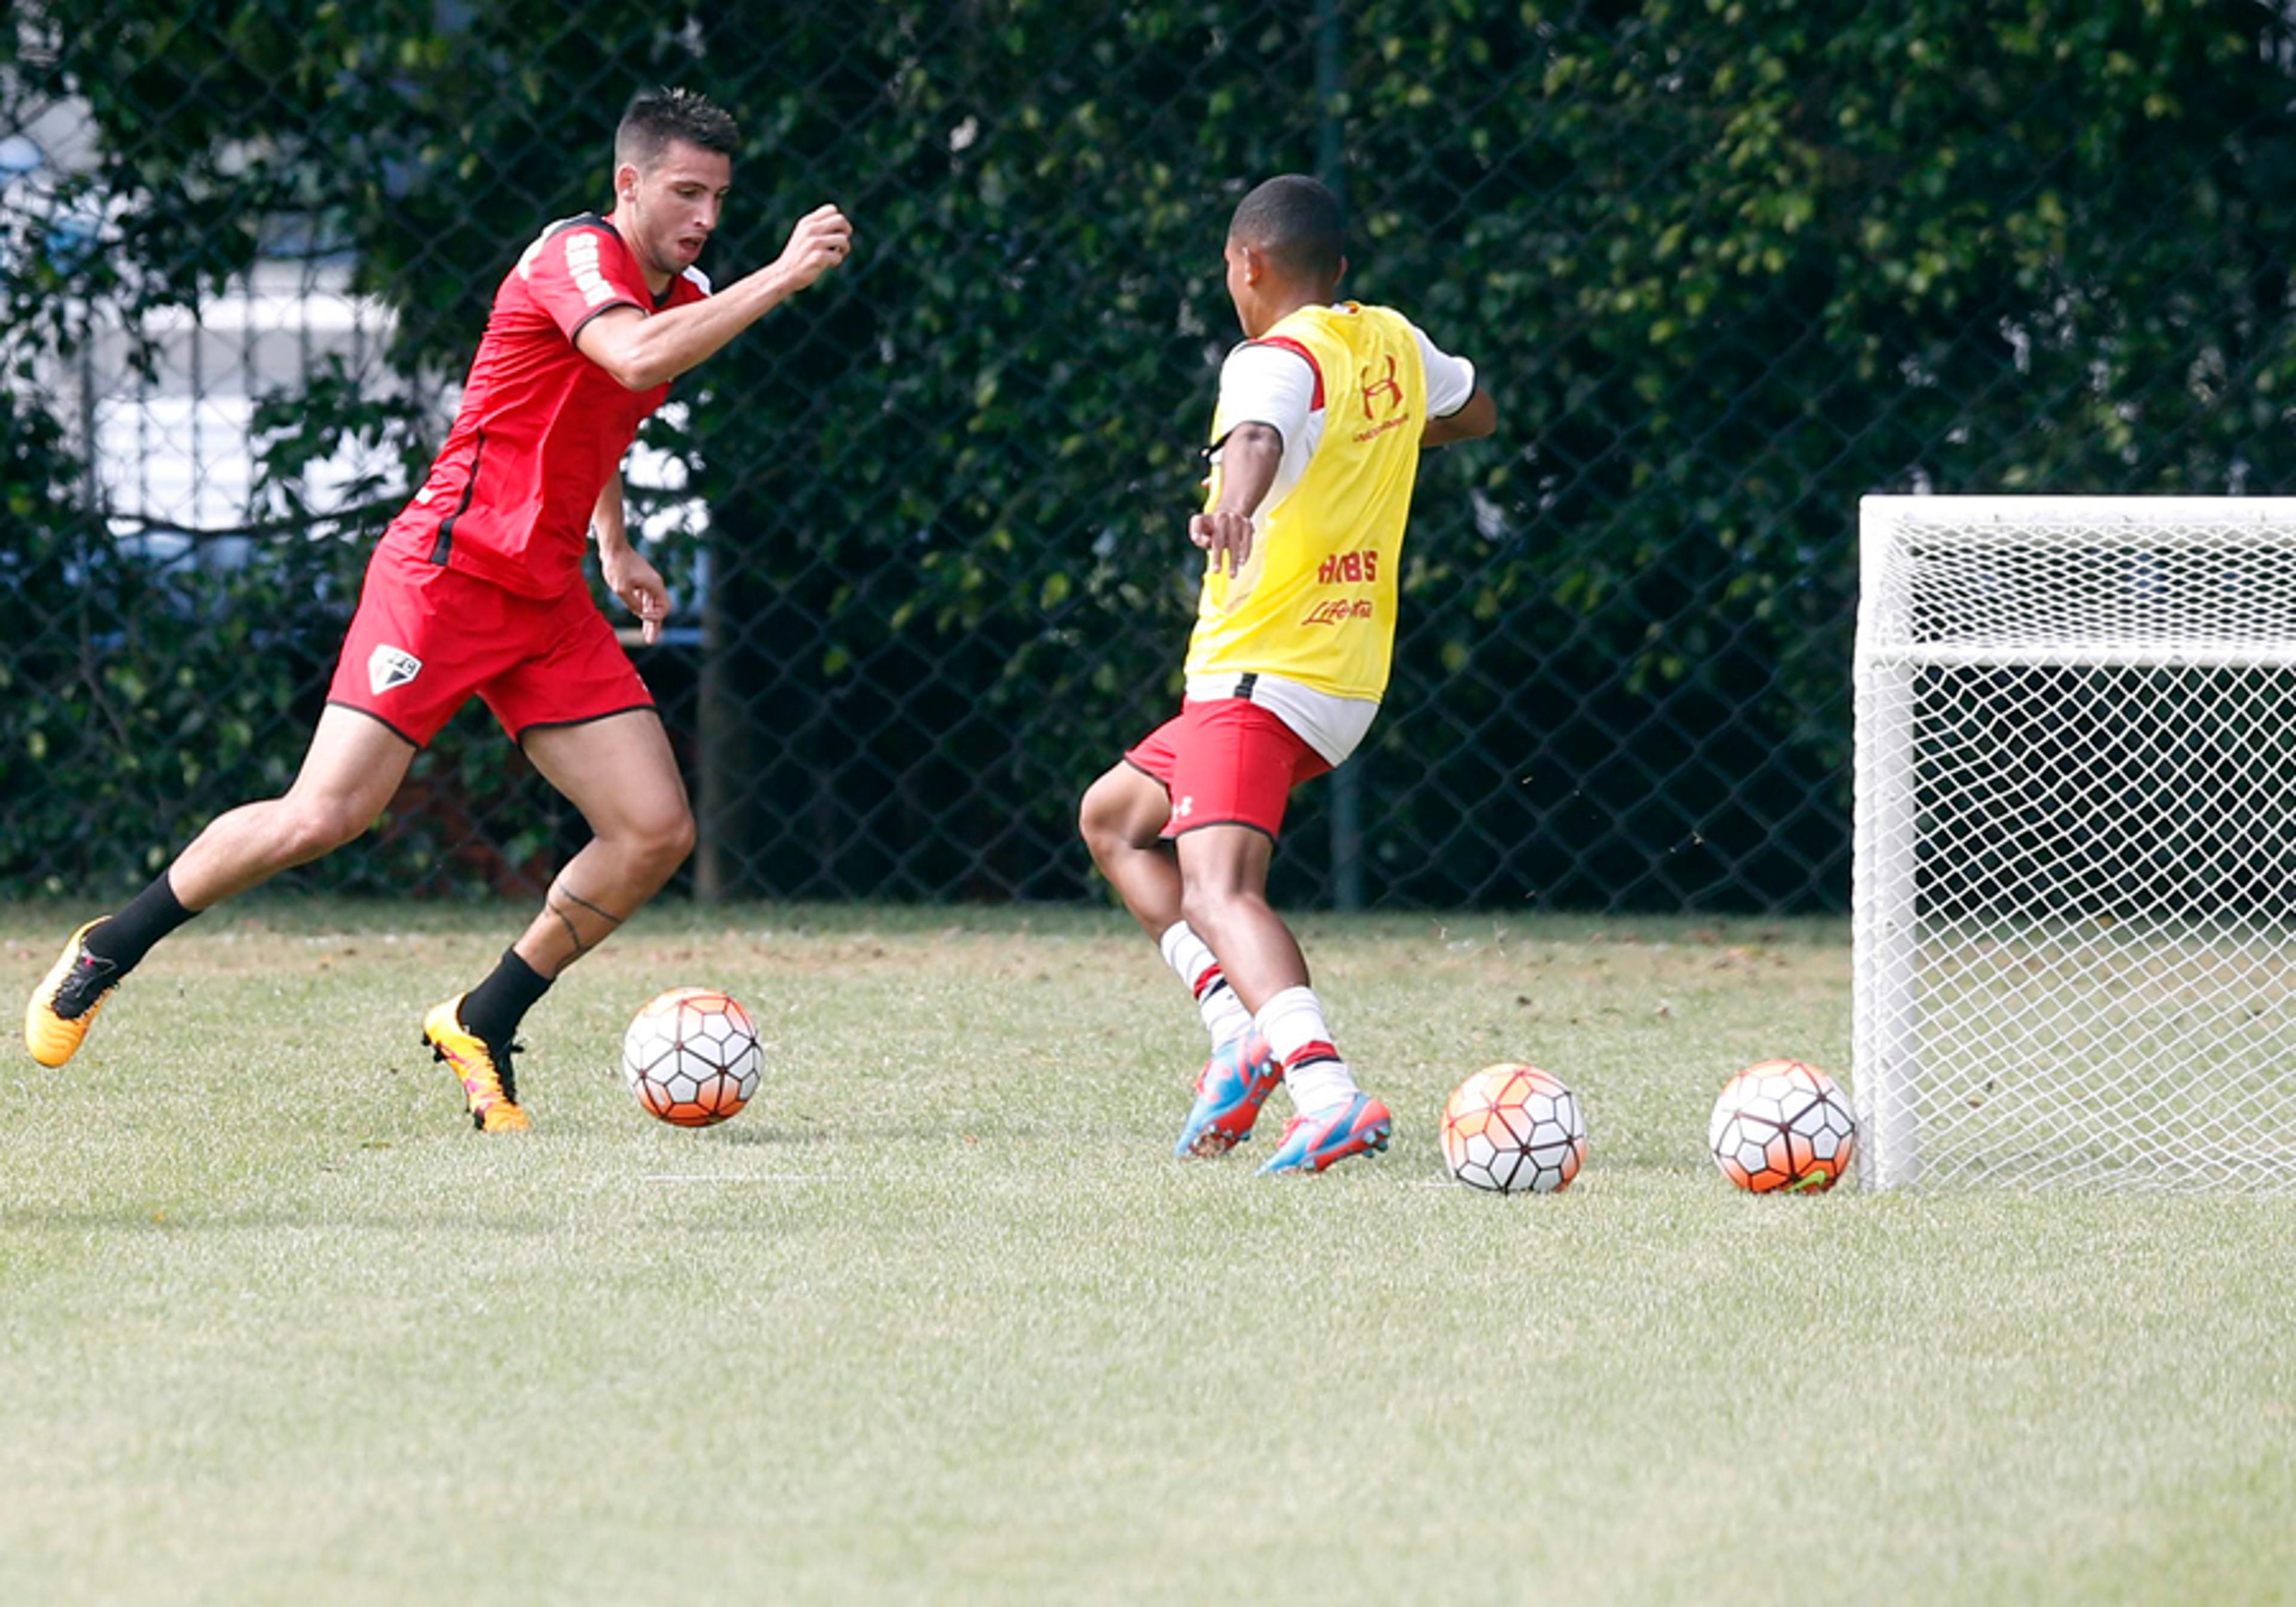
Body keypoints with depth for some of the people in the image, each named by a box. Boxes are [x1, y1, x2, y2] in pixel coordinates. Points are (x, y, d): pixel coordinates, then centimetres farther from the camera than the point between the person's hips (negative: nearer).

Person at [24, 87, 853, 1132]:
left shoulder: (686, 295, 14)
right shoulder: (577, 254, -13)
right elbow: (639, 358, -35)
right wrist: (784, 278, -33)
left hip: (550, 599, 8)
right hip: (448, 568, -8)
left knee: (658, 831, -5)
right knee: (323, 818, -15)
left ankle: (481, 1027, 10)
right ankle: (107, 952, 6)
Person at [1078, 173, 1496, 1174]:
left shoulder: (1278, 361, -13)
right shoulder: (1395, 344, 12)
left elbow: (1258, 439, -37)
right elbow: (1474, 412, 33)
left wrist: (1234, 505, -57)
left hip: (1260, 676, -9)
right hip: (1351, 679, 9)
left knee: (1218, 890, -24)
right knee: (1113, 818, 24)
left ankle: (1329, 1093, -44)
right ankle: (1244, 1034, 8)